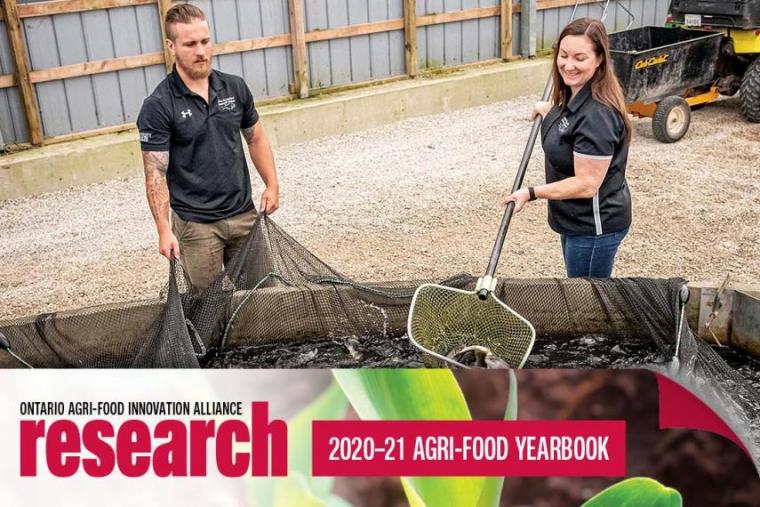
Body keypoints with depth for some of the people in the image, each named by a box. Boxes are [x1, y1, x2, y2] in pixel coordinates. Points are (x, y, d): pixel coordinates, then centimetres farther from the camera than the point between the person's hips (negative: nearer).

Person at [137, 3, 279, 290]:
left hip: (244, 214, 4)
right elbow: (155, 173, -12)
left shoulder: (235, 88, 2)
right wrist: (164, 230, -18)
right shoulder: (158, 107, -12)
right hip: (196, 223, -4)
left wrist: (272, 185, 5)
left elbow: (256, 138, 14)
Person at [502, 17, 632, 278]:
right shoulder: (574, 95, 1)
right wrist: (550, 111, 29)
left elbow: (587, 185, -29)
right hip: (576, 219, 10)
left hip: (594, 226, -10)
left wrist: (531, 193, -23)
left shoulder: (597, 115, -29)